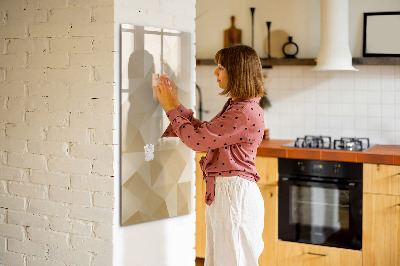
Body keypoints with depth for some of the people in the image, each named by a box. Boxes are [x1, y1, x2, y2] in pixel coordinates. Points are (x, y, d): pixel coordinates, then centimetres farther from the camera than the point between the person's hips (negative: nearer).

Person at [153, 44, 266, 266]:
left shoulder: (246, 112, -20)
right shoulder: (235, 106, 13)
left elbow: (197, 139, -20)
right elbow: (203, 132, 17)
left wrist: (171, 108, -7)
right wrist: (175, 103, 15)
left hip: (235, 194, -10)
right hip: (221, 192, 10)